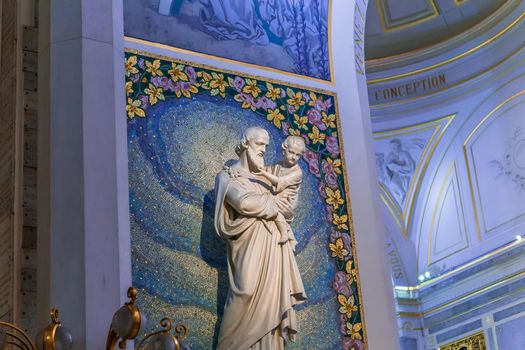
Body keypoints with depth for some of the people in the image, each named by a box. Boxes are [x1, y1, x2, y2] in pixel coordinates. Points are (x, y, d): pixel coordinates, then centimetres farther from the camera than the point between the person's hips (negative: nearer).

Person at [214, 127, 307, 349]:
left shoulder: (263, 178, 25)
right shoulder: (228, 176, 5)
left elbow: (287, 206, 17)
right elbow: (245, 203, -13)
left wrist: (277, 200, -4)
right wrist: (274, 202, 0)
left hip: (273, 244, 7)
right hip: (251, 244, -6)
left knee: (270, 298, -1)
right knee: (248, 295, -16)